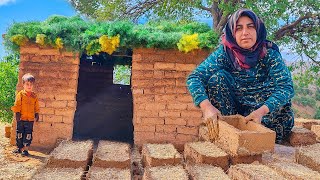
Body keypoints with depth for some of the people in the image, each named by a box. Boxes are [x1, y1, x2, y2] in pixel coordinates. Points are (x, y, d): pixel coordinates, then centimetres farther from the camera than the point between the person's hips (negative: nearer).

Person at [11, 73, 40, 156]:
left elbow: (36, 106, 10)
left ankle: (25, 149, 9)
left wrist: (37, 115, 5)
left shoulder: (34, 96, 5)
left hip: (30, 119, 1)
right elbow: (17, 105, -4)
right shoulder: (20, 94, -2)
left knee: (28, 134, 1)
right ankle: (19, 148, 22)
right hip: (21, 118, -1)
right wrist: (17, 113, -11)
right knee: (19, 134, 9)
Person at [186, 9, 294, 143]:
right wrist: (207, 106, -40)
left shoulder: (269, 53, -13)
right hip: (231, 109, 0)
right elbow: (194, 78, -22)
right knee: (217, 78, -24)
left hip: (258, 108, 0)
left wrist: (261, 111, -42)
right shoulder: (224, 53, -13)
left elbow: (286, 87, -25)